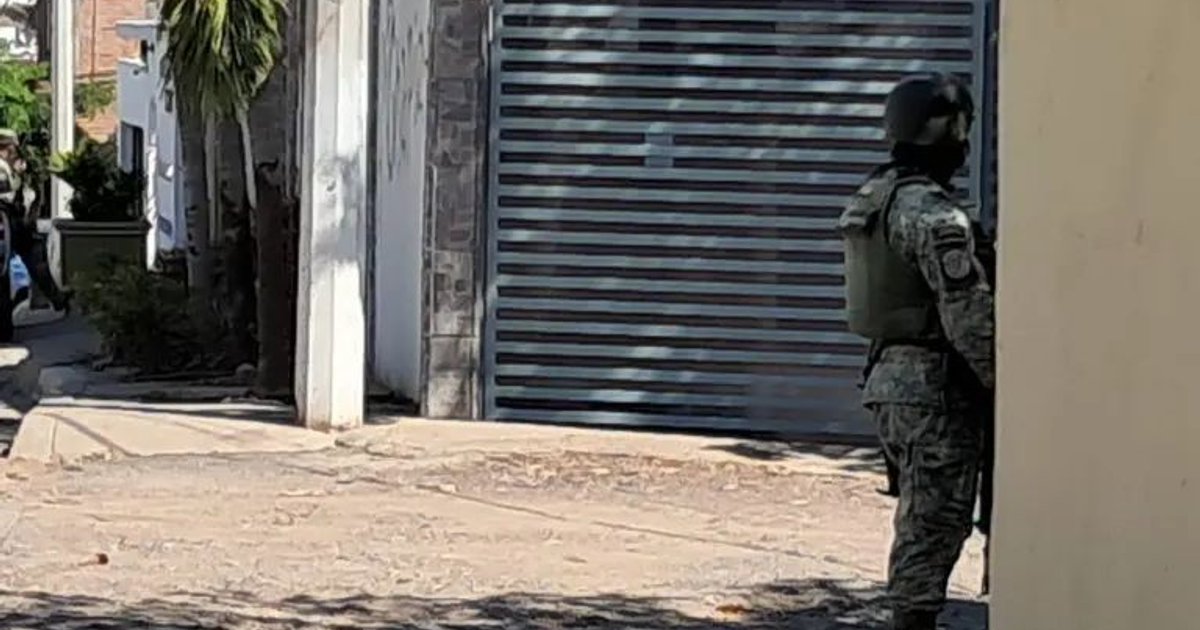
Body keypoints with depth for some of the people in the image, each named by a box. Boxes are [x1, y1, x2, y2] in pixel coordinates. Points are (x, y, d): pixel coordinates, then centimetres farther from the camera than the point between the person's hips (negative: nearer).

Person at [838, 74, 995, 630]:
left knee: (920, 520, 17)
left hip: (889, 375, 9)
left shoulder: (872, 199, 12)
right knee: (936, 521, -4)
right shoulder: (931, 211, -18)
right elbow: (968, 310, -21)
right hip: (936, 383, -9)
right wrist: (1001, 381, -13)